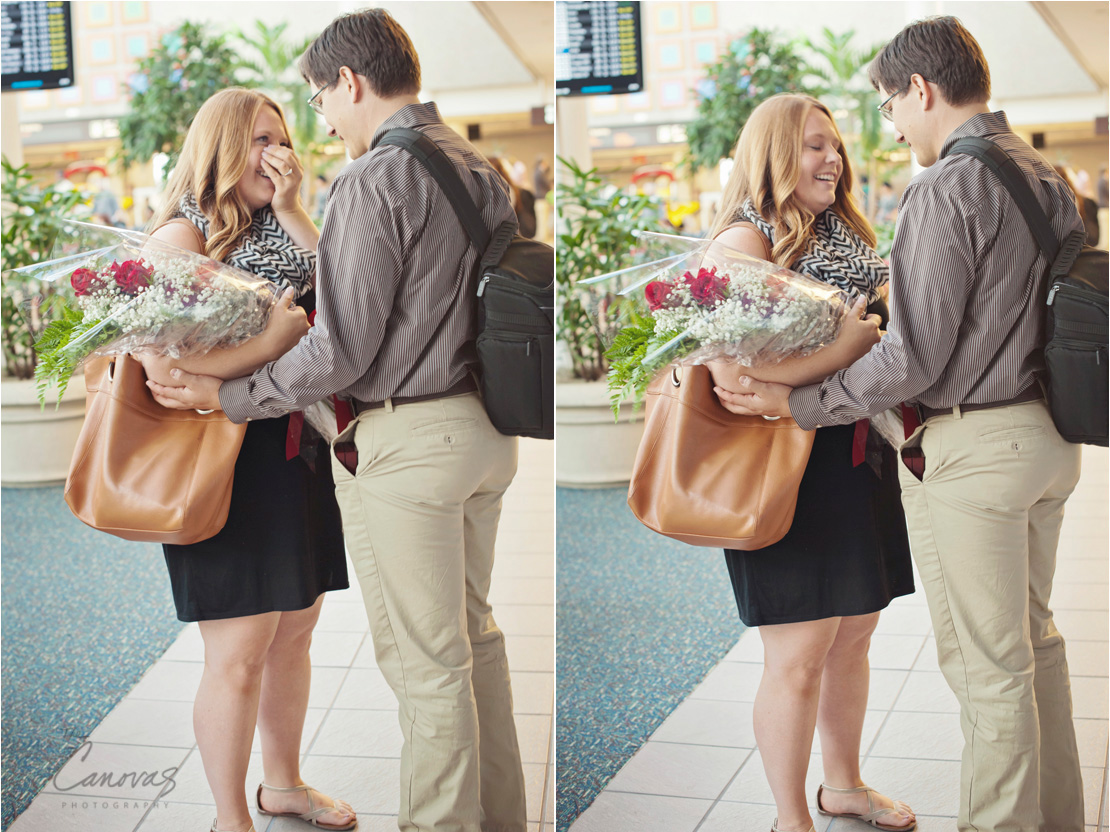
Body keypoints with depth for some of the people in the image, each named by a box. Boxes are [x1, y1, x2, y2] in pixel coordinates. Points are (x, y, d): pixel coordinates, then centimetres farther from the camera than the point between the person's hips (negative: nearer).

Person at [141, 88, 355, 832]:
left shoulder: (277, 227, 13)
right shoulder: (183, 234, -11)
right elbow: (161, 366, -22)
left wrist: (292, 211, -6)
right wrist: (271, 344, -21)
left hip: (293, 451, 8)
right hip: (224, 462, -8)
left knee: (295, 631, 17)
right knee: (239, 653, -2)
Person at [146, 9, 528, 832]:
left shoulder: (373, 180, -16)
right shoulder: (483, 169, 10)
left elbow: (342, 350, -18)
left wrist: (231, 396, -7)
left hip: (406, 446, -9)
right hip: (485, 427, 9)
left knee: (425, 661, 2)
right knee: (474, 632, 19)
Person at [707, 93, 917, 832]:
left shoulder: (845, 233, 14)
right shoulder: (746, 239, -13)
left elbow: (879, 322, 26)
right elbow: (730, 371, -25)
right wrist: (842, 353, -25)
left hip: (858, 460, 8)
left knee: (854, 635, 19)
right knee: (799, 657, 0)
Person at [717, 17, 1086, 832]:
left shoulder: (945, 189, -17)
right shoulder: (1051, 177, 10)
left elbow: (917, 357, -20)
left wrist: (799, 403, -14)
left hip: (971, 452, -9)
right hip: (1049, 433, 9)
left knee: (987, 664, 1)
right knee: (1034, 636, 20)